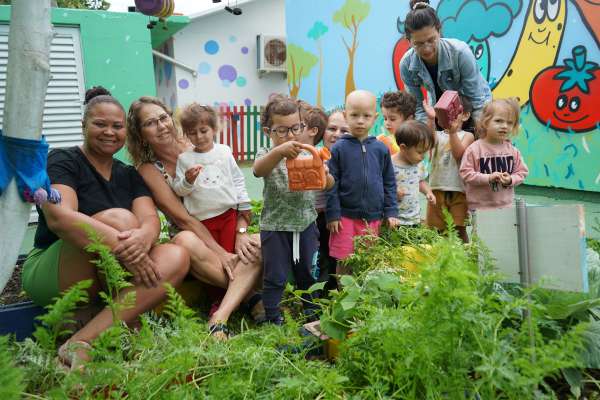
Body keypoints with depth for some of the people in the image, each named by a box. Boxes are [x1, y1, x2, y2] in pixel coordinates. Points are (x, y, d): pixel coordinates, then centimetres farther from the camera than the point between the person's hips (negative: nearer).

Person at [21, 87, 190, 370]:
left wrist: (143, 237, -33)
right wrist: (124, 247, -36)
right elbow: (59, 217, -25)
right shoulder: (62, 161, -5)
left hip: (106, 279, 6)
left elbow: (151, 219, -6)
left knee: (177, 257, -21)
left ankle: (83, 341, -31)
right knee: (119, 218, -30)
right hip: (49, 272, -5)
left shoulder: (129, 175, 11)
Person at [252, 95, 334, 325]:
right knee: (275, 276, 5)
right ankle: (273, 319, 20)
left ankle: (311, 312, 35)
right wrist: (280, 151, -50)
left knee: (308, 273, 17)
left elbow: (329, 185, 0)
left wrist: (323, 174, -25)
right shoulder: (267, 155, -6)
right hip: (275, 226, -3)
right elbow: (258, 170, -31)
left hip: (306, 222, 3)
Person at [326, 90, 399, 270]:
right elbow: (332, 184, -4)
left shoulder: (381, 149, 4)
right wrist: (333, 215, -7)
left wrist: (391, 212, 4)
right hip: (346, 217, -2)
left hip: (374, 218, 3)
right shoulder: (339, 148, -4)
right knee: (344, 262, 2)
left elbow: (389, 183, 9)